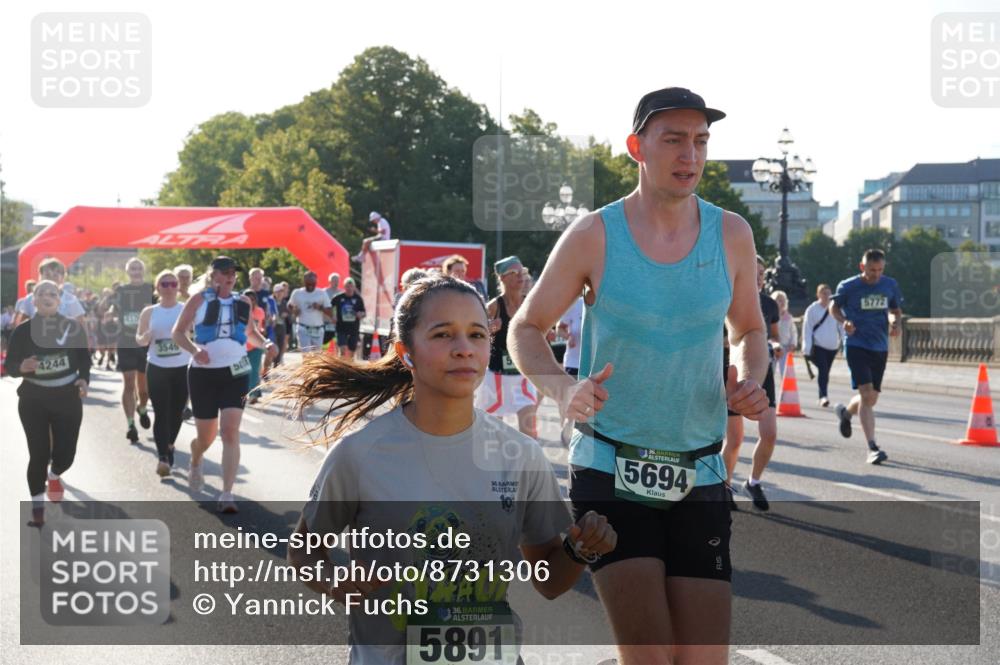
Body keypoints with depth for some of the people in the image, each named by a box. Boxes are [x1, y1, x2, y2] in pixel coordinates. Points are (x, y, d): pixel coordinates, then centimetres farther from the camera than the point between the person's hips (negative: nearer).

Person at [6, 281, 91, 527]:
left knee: (66, 454, 1)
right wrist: (22, 367, -26)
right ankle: (37, 509, 13)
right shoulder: (22, 331, -6)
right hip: (33, 399, -1)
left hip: (67, 397, 1)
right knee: (39, 454, -4)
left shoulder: (73, 327, -4)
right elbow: (10, 365, -3)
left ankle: (54, 476, 40)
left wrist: (84, 379, -15)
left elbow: (84, 359, 4)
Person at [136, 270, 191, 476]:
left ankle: (169, 446, 33)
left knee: (177, 412, 10)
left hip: (182, 368, 0)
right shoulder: (149, 312, 3)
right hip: (157, 369, 0)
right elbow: (139, 340, 9)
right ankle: (162, 457, -13)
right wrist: (145, 337, -13)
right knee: (161, 413, -9)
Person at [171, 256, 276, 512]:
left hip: (235, 373, 1)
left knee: (231, 432, -13)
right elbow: (177, 332, -2)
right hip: (203, 373, -1)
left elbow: (250, 332, 25)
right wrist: (194, 350, -21)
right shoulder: (200, 298, -1)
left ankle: (227, 494, -13)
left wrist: (265, 343, 4)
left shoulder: (243, 302, 8)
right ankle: (195, 465, 46)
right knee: (206, 436, 9)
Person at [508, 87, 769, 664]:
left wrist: (751, 381, -5)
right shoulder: (593, 236, -5)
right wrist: (564, 391, -16)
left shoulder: (731, 235, 4)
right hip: (609, 474, -3)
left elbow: (750, 331, 18)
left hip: (699, 480, 3)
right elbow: (526, 329, 4)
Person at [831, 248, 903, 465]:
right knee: (866, 394, -17)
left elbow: (896, 310, 18)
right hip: (856, 345, -5)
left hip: (880, 348, 5)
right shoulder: (848, 287, -6)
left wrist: (895, 323, -4)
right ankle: (872, 447, -17)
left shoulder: (890, 285, 4)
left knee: (871, 399, 11)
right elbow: (834, 307, 9)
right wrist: (844, 321, -11)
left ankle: (846, 412, 45)